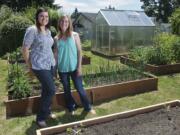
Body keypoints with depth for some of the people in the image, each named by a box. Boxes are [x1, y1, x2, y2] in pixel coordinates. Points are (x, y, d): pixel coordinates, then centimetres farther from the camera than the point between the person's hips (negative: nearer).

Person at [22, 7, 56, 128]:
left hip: (50, 64, 7)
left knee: (47, 90, 15)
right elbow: (25, 49, -12)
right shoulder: (32, 30, -13)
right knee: (51, 90, -8)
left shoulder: (48, 31, 10)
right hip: (39, 66, -7)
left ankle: (47, 112, 35)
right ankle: (40, 118, 9)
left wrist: (53, 60, 12)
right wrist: (29, 66, -6)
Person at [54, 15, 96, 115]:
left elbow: (79, 51, -4)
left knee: (79, 88, 4)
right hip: (62, 69, 3)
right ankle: (72, 108, 31)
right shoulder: (56, 38, 2)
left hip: (74, 67, -2)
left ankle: (88, 107, 22)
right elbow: (56, 54, 6)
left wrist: (79, 66, -9)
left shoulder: (75, 35, -4)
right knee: (67, 90, 13)